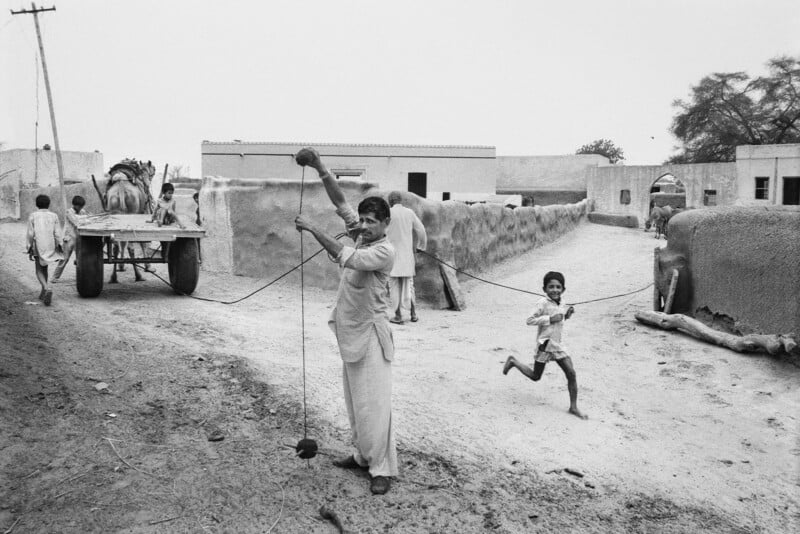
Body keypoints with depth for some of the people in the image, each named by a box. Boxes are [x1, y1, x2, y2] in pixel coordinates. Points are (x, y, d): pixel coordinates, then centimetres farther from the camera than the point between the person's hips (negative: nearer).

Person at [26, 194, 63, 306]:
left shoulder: (33, 216, -3)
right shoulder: (54, 216, 1)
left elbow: (30, 234, -4)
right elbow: (57, 234, -3)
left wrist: (29, 250, 2)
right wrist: (58, 249, 3)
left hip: (38, 247, -2)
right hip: (51, 247, 3)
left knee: (39, 271, 4)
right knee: (44, 269, 19)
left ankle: (47, 289, -22)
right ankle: (43, 293, 21)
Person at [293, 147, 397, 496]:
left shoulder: (385, 251, -17)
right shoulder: (360, 235, 5)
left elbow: (344, 257, -29)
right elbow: (340, 202, 1)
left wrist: (314, 229, -26)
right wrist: (320, 169, -10)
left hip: (370, 333, -8)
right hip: (349, 332, 8)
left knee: (374, 403, -6)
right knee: (355, 401, 16)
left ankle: (382, 468, 2)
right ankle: (363, 455, 29)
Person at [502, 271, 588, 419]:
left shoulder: (561, 306, 7)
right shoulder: (543, 303, -17)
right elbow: (529, 321, -20)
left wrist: (567, 315, 3)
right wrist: (550, 319, -24)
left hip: (558, 345, 6)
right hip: (544, 345, -6)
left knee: (571, 374, -5)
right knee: (535, 376, 10)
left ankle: (573, 407, 6)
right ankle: (513, 362, 34)